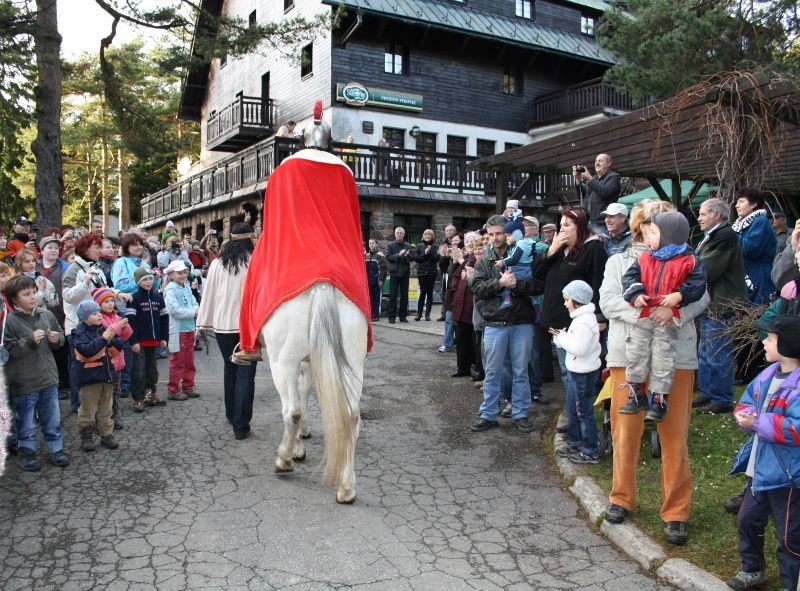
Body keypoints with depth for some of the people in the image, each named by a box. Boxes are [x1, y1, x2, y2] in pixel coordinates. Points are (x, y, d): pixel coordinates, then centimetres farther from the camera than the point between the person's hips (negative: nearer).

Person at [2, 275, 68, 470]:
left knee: (53, 418, 15)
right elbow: (8, 349, -17)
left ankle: (56, 449, 29)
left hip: (49, 378, 4)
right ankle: (27, 453, 27)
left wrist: (56, 339, -7)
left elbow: (61, 336, 14)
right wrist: (30, 341, -26)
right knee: (27, 421, 10)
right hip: (24, 382, -4)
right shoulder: (9, 321, -13)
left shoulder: (47, 315, 2)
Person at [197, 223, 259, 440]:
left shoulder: (217, 264, 1)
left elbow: (209, 295, 6)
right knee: (245, 374, -1)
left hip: (222, 324, 4)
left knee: (230, 369, 19)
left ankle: (231, 416, 31)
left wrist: (204, 323, 13)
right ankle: (241, 426, -3)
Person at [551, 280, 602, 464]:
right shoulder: (581, 317, 11)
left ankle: (590, 452, 7)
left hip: (584, 373, -11)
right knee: (575, 409, 20)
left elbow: (579, 348, -28)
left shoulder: (584, 321, -22)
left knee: (584, 411, -2)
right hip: (578, 371, 11)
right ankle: (575, 443, 33)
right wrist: (562, 336, 2)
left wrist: (562, 337, -17)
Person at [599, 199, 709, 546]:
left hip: (675, 356, 0)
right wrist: (643, 313, -17)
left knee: (675, 435, 1)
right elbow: (608, 302, -2)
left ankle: (677, 511, 12)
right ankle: (622, 498, 23)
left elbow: (701, 296, 0)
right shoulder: (619, 261, 11)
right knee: (626, 430, 6)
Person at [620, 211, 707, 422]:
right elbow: (630, 276, 5)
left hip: (668, 320, -4)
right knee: (636, 355, 5)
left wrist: (679, 296, -20)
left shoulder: (689, 261, -3)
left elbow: (698, 284, -6)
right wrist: (635, 294, -12)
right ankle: (637, 396, 19)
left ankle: (658, 402, 14)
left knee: (662, 361, 2)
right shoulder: (645, 259, 8)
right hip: (642, 317, 4)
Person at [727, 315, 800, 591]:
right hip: (760, 468, 9)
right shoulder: (768, 375, 5)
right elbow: (746, 402, 13)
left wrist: (758, 422, -26)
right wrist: (745, 415, -9)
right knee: (748, 519, 22)